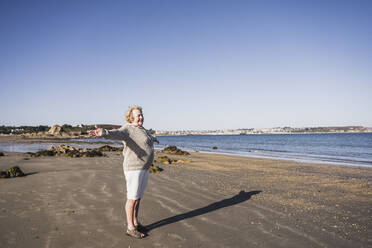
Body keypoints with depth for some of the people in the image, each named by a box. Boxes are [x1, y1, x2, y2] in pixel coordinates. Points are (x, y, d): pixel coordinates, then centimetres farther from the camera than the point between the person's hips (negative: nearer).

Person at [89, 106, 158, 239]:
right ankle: (130, 228, 10)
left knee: (138, 197, 16)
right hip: (134, 168, -9)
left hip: (143, 168, 9)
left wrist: (153, 139, 63)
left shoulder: (142, 130, 15)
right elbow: (116, 133, -34)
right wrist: (103, 133, -56)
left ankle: (135, 223, 28)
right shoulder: (128, 129, -13)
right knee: (132, 198, -1)